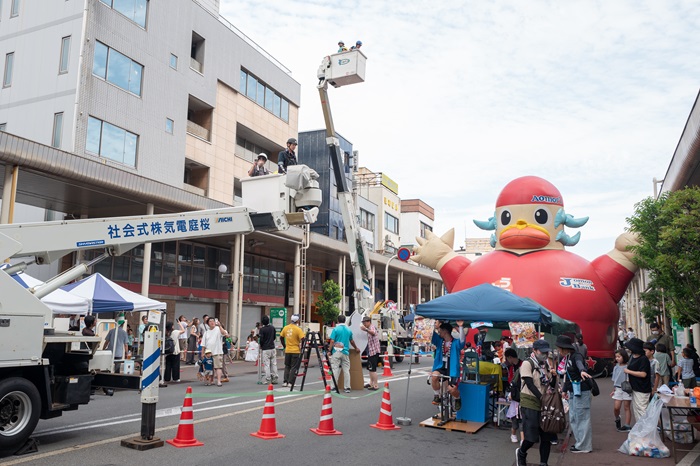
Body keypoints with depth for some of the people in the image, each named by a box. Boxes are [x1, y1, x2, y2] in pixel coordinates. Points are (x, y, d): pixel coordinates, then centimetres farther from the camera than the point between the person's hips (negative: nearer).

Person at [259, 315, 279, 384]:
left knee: (266, 365, 0)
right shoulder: (272, 328, 3)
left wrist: (261, 346, 6)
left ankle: (268, 380, 0)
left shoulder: (262, 329, -13)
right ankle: (275, 378, 12)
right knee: (274, 364, 10)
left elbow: (261, 339, -12)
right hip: (272, 347, 5)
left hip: (265, 349, -5)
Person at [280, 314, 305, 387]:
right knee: (294, 367, 3)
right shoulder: (298, 329, -13)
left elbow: (281, 338, 10)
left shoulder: (285, 328, 2)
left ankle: (285, 382, 14)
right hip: (296, 351, -4)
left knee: (287, 366, 15)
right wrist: (301, 348, -6)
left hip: (287, 351, 5)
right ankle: (290, 382, 1)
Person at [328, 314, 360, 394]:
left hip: (337, 352, -4)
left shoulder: (336, 329, -4)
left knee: (335, 369, -1)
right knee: (346, 370, 8)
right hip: (345, 352, 4)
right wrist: (356, 348, 38)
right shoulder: (349, 330, 10)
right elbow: (351, 341, 22)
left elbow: (332, 341, -9)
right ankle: (347, 387, 10)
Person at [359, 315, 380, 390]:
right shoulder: (369, 329, 17)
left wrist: (366, 329, -61)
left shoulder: (372, 327, -15)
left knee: (372, 369, -10)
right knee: (370, 368, 19)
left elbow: (373, 333, -42)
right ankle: (371, 383, 30)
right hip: (371, 351, 11)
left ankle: (376, 385, -7)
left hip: (374, 351, -11)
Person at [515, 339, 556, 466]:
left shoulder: (545, 365, 13)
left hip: (544, 404, 6)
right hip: (530, 404, -6)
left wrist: (553, 376, -6)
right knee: (532, 436, -6)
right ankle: (521, 453, 22)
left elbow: (552, 384, 15)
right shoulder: (527, 363, -8)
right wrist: (541, 398, -22)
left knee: (547, 435, 5)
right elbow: (529, 384, -15)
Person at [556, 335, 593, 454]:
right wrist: (564, 390, 28)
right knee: (573, 418, 13)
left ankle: (584, 446, 4)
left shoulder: (576, 356, -15)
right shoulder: (566, 359, 13)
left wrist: (582, 371, -61)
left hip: (581, 391, -10)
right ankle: (580, 442, 23)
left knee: (582, 418, -4)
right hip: (573, 392, 10)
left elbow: (579, 363, -40)